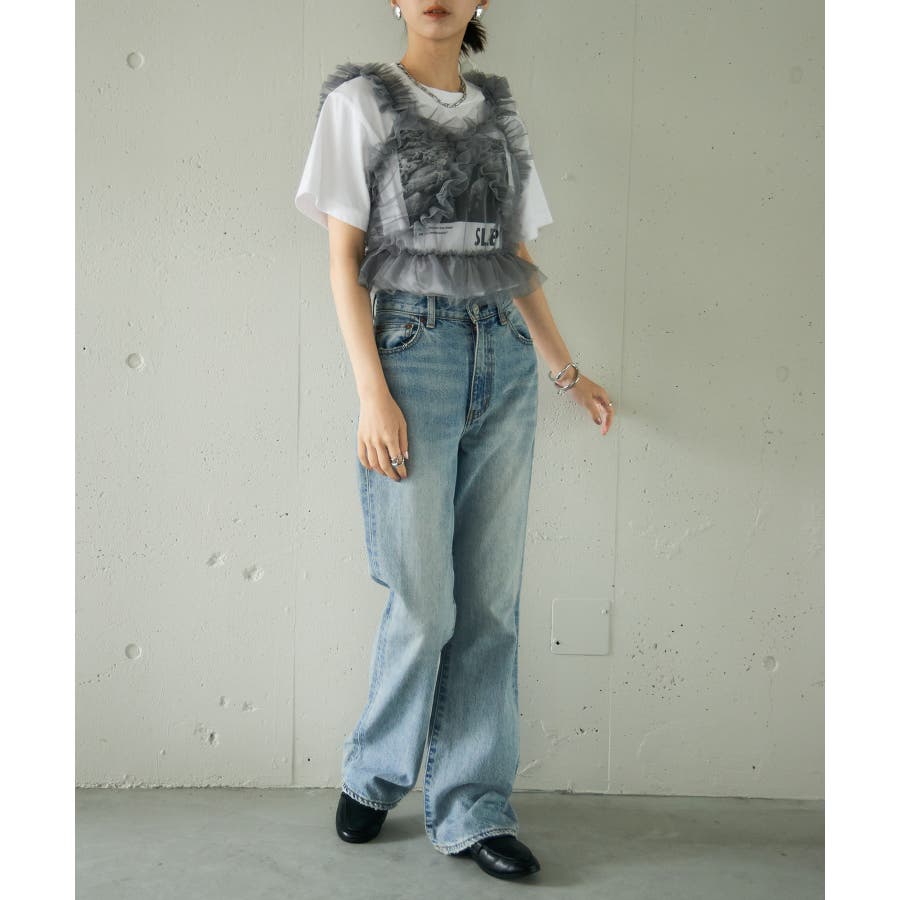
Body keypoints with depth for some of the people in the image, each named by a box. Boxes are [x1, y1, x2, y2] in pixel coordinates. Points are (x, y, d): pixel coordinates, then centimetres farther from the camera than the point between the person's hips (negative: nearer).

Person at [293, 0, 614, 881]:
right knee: (424, 601, -3)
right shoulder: (361, 100, 4)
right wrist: (371, 393, -12)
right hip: (414, 353, -4)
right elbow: (343, 257, -3)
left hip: (506, 362, 4)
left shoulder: (500, 112, 16)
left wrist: (567, 370, 17)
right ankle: (374, 775, 23)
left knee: (491, 600, 4)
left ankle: (471, 809, 16)